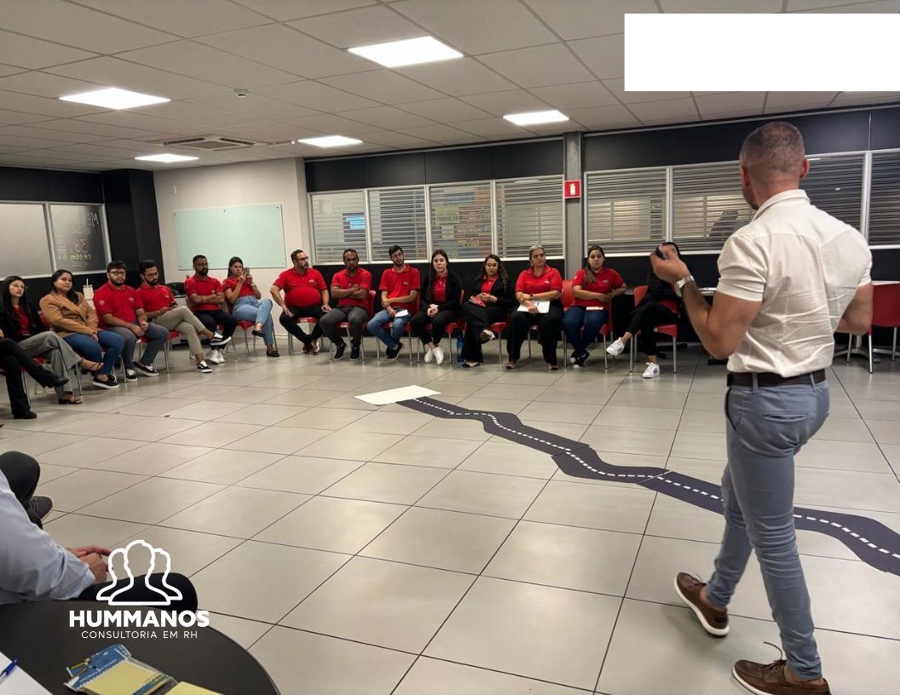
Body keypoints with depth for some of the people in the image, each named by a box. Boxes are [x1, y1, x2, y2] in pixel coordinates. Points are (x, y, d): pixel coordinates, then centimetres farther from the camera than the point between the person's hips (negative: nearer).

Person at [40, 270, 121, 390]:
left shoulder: (78, 296, 24)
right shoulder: (48, 300, 2)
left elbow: (91, 313, 13)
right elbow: (59, 321, -12)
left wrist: (92, 330, -10)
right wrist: (88, 331, -18)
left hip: (88, 331, 7)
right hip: (67, 334, -7)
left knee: (118, 341, -17)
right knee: (93, 346, -37)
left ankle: (102, 375, -17)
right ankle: (103, 374, -13)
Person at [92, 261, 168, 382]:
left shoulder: (131, 291, 14)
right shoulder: (101, 294, -7)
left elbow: (140, 312, 13)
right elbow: (108, 319, -15)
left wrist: (143, 321, -12)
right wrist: (131, 327, -21)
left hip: (134, 324, 7)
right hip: (113, 327, -7)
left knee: (162, 332, -8)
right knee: (129, 337, -40)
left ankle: (144, 363, 4)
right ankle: (129, 368, -12)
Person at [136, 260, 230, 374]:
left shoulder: (165, 289, 22)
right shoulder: (140, 293, 1)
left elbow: (175, 306, 23)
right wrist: (159, 312, -15)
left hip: (173, 321, 6)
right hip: (155, 323, -5)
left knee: (189, 328, -28)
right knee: (184, 310, -26)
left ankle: (200, 361, -38)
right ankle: (212, 336, -23)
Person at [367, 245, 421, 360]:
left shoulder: (413, 272, 3)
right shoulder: (386, 273, 13)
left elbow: (412, 297, -4)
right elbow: (383, 297, 7)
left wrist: (391, 300, -6)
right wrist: (389, 308, -14)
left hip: (405, 309, -3)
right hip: (389, 309, 3)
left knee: (397, 325, -37)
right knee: (372, 324, -26)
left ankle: (392, 345, 0)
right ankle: (395, 345, -2)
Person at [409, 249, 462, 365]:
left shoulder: (454, 278, -2)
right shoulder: (428, 278, 9)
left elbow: (455, 301, -7)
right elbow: (422, 298, 9)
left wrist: (439, 308, -19)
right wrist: (428, 308, -14)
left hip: (449, 309, -4)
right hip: (430, 308, 4)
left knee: (438, 321, -38)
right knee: (414, 321, -26)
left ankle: (431, 347, -9)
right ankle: (434, 347, -15)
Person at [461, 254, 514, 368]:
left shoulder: (505, 281, 16)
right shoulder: (477, 281, 27)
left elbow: (510, 302, 7)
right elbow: (467, 297, 21)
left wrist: (495, 299, -8)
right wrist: (476, 297, -2)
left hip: (496, 310, -3)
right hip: (477, 307, 3)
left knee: (472, 319, -36)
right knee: (467, 306, -37)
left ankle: (472, 357, -47)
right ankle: (484, 330, -62)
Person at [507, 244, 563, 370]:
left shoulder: (553, 272, 6)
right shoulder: (524, 274, 13)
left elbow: (556, 294, -7)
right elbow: (519, 294, 0)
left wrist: (532, 296, -10)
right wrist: (529, 303, -23)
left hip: (550, 306, -1)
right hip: (528, 307, 2)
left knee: (549, 320, -37)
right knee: (516, 318, -32)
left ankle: (550, 359, -22)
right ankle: (513, 358, -21)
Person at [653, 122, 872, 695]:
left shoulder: (752, 243, -23)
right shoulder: (848, 237, 2)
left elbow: (719, 343, -21)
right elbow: (859, 321, 13)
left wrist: (683, 282, -10)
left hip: (765, 400, -9)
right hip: (815, 392, 9)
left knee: (771, 534, 7)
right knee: (739, 498, 26)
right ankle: (715, 600, 45)